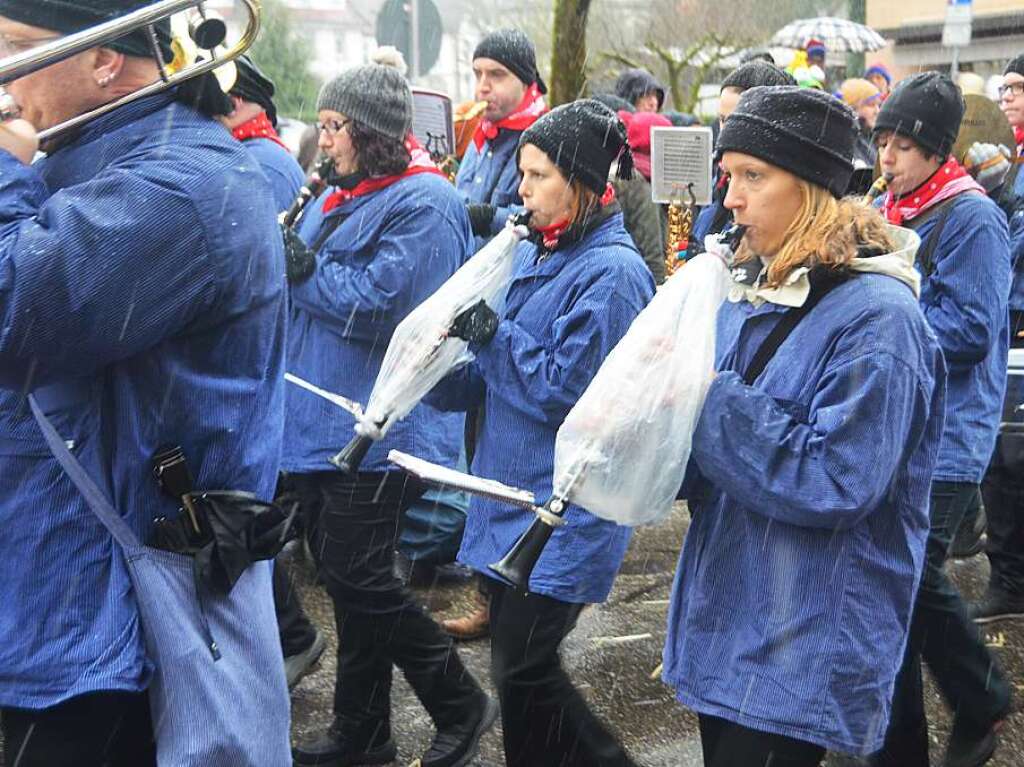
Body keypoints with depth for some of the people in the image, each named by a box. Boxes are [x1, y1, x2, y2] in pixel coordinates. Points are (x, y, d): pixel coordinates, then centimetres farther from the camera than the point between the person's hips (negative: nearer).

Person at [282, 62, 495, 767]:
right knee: (345, 576, 14)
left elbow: (377, 307, -23)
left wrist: (303, 268, -14)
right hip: (323, 419, 9)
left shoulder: (424, 204, -12)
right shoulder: (337, 199, 16)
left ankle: (462, 705, 12)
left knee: (359, 577, -7)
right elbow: (300, 289, 18)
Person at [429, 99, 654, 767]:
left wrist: (492, 334, -14)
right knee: (518, 667, 15)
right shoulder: (536, 256, 11)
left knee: (524, 671, -4)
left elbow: (565, 388, -20)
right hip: (513, 498, 8)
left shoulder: (612, 273, -16)